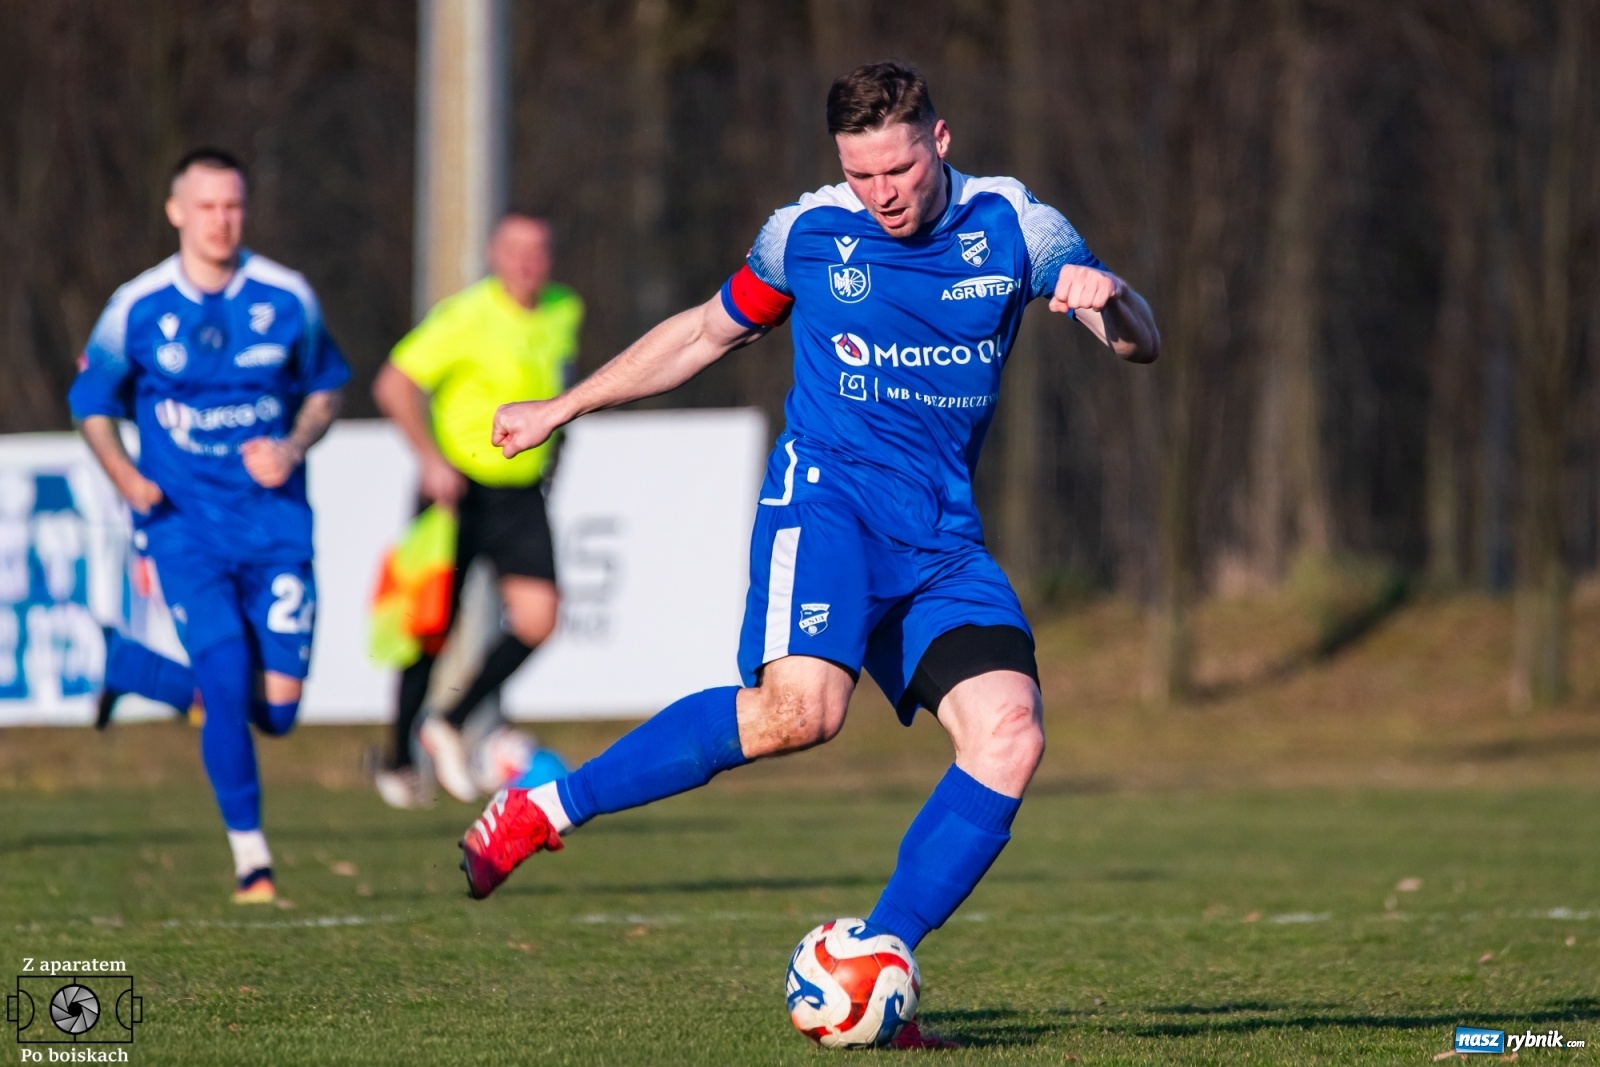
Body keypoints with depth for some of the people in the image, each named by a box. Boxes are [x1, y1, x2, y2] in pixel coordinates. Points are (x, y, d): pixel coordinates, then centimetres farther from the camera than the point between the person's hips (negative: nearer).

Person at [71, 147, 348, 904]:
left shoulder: (286, 298, 0)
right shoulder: (137, 308, -4)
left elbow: (326, 386, 14)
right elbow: (92, 403, 8)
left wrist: (295, 448, -6)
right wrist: (126, 478, -10)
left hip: (274, 521, 2)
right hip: (184, 524, -2)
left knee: (277, 708, -3)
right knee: (230, 681, -17)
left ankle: (130, 668, 26)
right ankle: (250, 857, -1)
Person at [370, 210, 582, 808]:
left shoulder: (564, 313, 5)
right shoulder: (467, 316, -15)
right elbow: (393, 385, -15)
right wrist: (430, 459, -22)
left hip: (522, 495, 5)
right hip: (457, 489, -5)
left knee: (536, 619, -11)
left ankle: (450, 727, 5)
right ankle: (399, 760, 19)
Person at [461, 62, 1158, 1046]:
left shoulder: (1013, 225, 5)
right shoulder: (807, 233, 4)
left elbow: (1141, 346, 1)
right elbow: (709, 332, 20)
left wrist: (1110, 301, -24)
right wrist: (561, 410, 24)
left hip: (944, 539, 3)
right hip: (831, 494, -3)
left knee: (1010, 734, -18)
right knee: (799, 708, -31)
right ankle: (543, 811, -20)